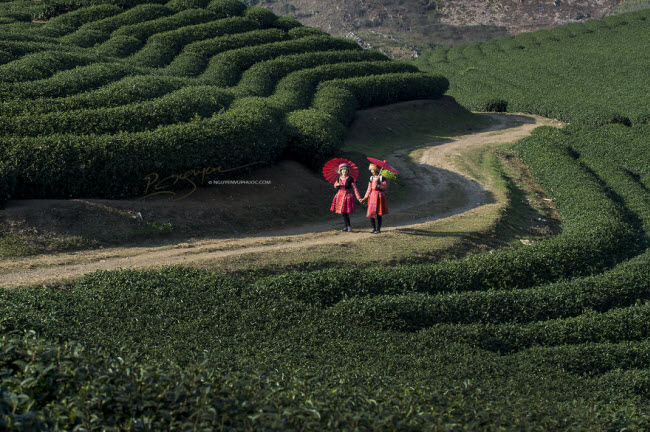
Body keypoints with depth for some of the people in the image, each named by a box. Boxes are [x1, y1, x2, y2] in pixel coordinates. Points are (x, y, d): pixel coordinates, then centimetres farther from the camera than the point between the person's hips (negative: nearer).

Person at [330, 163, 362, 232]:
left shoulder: (350, 178, -10)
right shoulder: (339, 178, 5)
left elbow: (355, 188, -11)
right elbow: (335, 186, 22)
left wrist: (359, 197, -16)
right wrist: (337, 185, -3)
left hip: (347, 196, -5)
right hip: (340, 195, 5)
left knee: (345, 212, -13)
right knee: (343, 213, 7)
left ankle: (349, 226, -3)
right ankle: (347, 227, 16)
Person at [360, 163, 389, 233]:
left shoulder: (381, 178, -4)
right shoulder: (371, 178, 12)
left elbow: (386, 187, -11)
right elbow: (369, 189, 13)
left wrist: (378, 185, -22)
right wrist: (365, 198, 9)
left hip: (379, 195, -5)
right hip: (372, 196, 5)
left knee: (378, 214, -2)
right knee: (371, 213, 0)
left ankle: (378, 229, 7)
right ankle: (374, 228, 15)